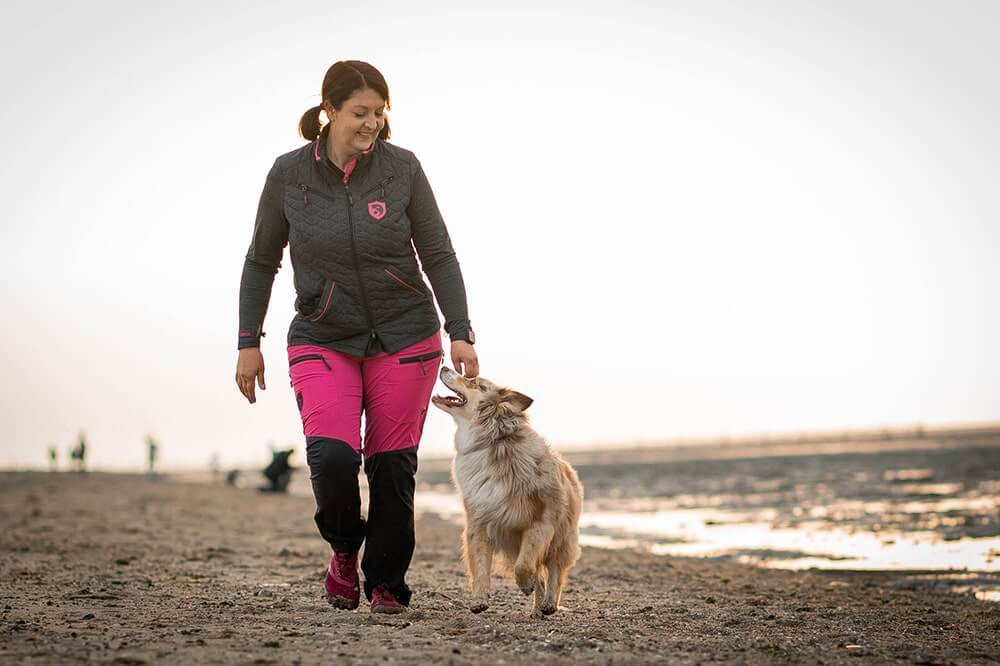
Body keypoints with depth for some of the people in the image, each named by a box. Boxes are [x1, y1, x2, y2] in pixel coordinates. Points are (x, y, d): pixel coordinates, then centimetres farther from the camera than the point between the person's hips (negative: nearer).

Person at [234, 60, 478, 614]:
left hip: (405, 339, 0)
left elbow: (438, 255, 0)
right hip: (322, 341, 0)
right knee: (332, 455, -19)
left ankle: (386, 584, 21)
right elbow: (261, 261, 6)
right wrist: (248, 343, 4)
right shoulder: (288, 174, -4)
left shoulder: (401, 168, -6)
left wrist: (461, 334, -7)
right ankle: (344, 548, 12)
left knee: (392, 466, 1)